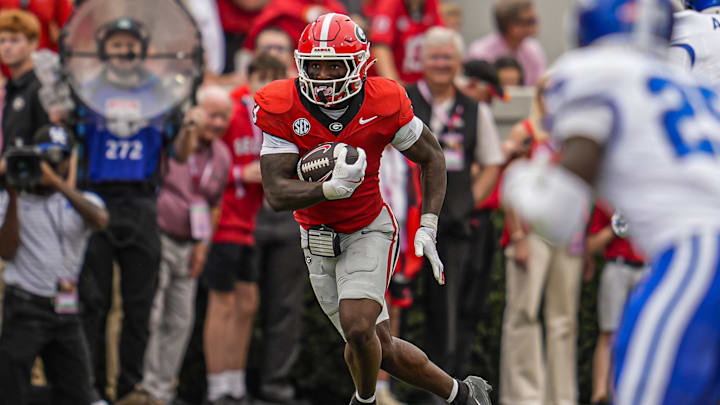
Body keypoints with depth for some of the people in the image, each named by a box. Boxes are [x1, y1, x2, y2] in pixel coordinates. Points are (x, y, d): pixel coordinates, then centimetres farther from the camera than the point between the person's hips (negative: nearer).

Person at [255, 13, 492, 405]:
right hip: (318, 239, 2)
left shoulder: (383, 104, -15)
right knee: (382, 349, 6)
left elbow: (431, 157, 1)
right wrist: (331, 188, -36)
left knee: (358, 329, -24)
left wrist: (427, 229, -7)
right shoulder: (283, 109, -15)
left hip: (368, 230, -2)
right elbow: (277, 194, -19)